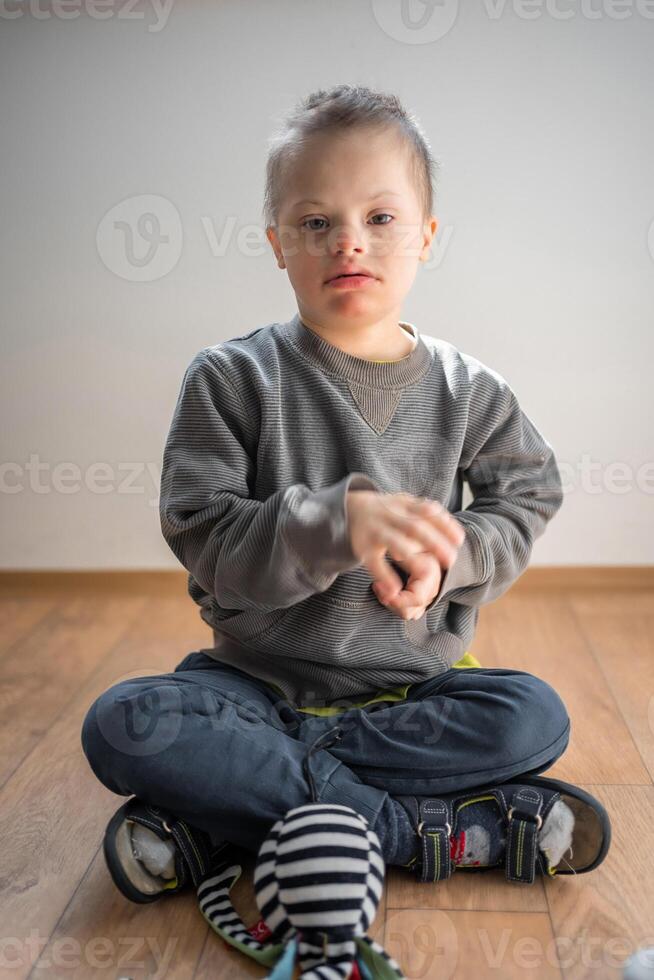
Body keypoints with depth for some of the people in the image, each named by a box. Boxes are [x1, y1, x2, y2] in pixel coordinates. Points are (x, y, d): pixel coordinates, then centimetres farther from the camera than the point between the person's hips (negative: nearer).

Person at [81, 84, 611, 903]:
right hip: (259, 674, -1)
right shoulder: (230, 379, -8)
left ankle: (215, 819, -20)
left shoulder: (468, 391, 0)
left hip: (413, 683, 2)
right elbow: (205, 542, -15)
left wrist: (445, 553, -17)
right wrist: (339, 523, -32)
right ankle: (435, 828, -25)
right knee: (121, 724, -26)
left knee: (534, 717, -25)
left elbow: (525, 502, 5)